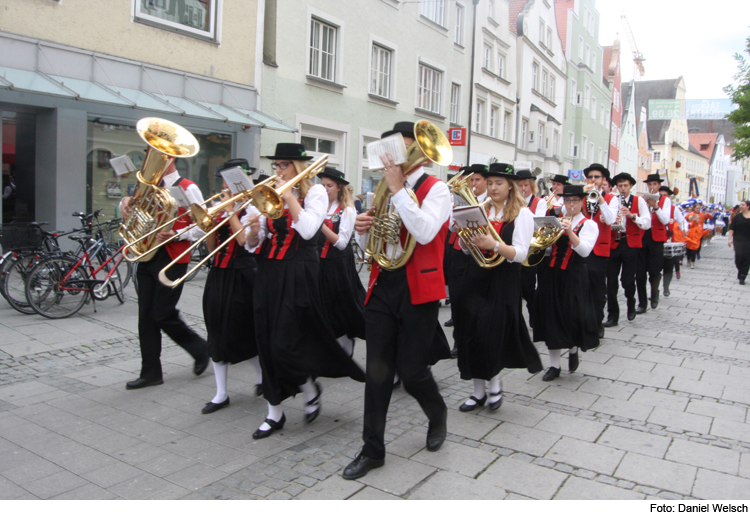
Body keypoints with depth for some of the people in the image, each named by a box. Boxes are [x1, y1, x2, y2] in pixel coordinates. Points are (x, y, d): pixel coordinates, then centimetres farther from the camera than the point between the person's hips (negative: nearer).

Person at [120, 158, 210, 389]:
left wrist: (175, 235, -23)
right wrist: (126, 202, 5)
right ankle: (151, 372, 16)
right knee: (146, 316, 7)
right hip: (147, 256, 7)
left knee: (164, 315, -6)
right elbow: (130, 212, 28)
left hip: (172, 260, -7)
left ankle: (201, 348, 18)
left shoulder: (187, 189, -6)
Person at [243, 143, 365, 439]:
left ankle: (311, 391, 21)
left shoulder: (314, 192, 0)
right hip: (268, 274, 5)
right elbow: (252, 245, 8)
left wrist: (289, 197, -11)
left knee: (284, 344, -9)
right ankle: (274, 413, 20)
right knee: (267, 345, 7)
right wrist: (253, 231, -14)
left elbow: (308, 230, -17)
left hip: (298, 275, -5)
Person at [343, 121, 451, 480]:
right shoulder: (386, 189, 13)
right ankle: (372, 450, 18)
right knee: (377, 372, 6)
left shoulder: (436, 189, -5)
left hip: (417, 289, -5)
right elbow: (370, 245, 19)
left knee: (412, 371, 1)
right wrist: (363, 228, -4)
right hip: (382, 286, 5)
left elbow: (425, 232, -25)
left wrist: (398, 189, -20)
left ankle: (438, 415, 34)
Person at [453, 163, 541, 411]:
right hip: (475, 277, 5)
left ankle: (495, 383, 20)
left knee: (491, 334, -8)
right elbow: (467, 249, 13)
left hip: (503, 281, -4)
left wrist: (494, 244, -28)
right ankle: (478, 391, 18)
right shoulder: (480, 209, 11)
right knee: (471, 333, 3)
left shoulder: (522, 213, -2)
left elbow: (521, 253, -13)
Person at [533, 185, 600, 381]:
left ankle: (573, 350, 31)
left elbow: (584, 251, -17)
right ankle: (554, 365, 15)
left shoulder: (589, 224, -2)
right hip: (552, 276, 4)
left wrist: (570, 232, -28)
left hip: (574, 279, -4)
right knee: (551, 319, 4)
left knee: (572, 318, -3)